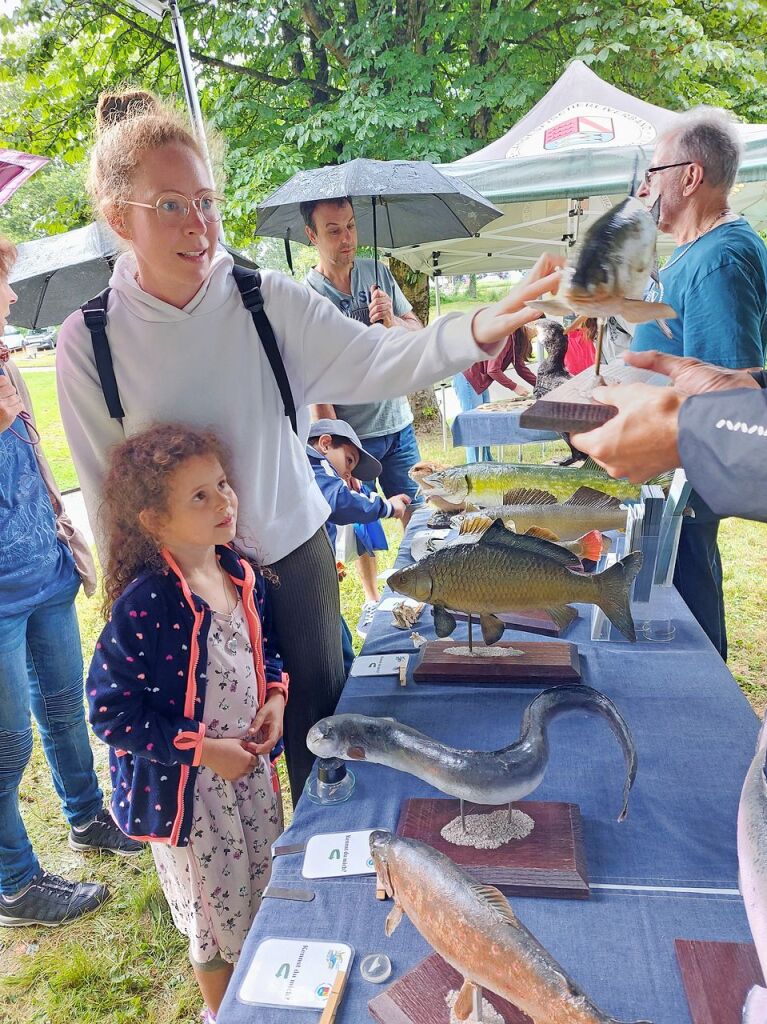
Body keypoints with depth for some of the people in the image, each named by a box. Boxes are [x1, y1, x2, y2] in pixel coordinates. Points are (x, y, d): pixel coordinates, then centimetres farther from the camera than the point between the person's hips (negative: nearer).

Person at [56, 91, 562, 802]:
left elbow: (370, 359, -24)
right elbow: (106, 488, -5)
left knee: (320, 709, 17)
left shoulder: (269, 300, -12)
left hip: (295, 550, 1)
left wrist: (476, 330, -43)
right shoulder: (87, 342, -12)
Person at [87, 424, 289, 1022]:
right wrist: (203, 749, -22)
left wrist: (276, 694, -7)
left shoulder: (242, 575, -6)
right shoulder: (144, 604, -27)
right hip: (186, 787, -6)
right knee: (218, 911, 17)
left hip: (252, 766, 6)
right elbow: (113, 712, -22)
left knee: (267, 889, 25)